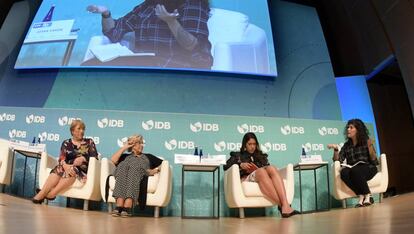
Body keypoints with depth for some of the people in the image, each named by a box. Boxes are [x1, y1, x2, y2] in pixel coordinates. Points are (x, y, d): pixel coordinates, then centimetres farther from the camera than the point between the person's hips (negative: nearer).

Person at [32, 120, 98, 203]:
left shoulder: (89, 142, 12)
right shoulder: (66, 143, 13)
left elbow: (95, 158, 3)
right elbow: (61, 158, -2)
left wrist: (83, 158, -16)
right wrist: (65, 166, -25)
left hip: (83, 170, -1)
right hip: (68, 168, 2)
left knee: (74, 170, -35)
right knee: (58, 169, -31)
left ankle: (51, 194, -41)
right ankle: (41, 194, -41)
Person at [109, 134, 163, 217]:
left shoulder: (148, 157, 36)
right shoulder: (126, 156, 35)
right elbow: (113, 160, 13)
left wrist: (156, 170, 1)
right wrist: (124, 147, 18)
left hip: (140, 174, -1)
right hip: (123, 173, 1)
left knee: (134, 168, -36)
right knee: (124, 167, -35)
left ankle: (127, 208, -52)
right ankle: (119, 207, -49)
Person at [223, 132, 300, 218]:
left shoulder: (261, 156, 33)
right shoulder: (238, 155, 26)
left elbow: (269, 170, 18)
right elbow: (226, 167, 10)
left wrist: (258, 170, -4)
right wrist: (240, 165, -7)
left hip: (263, 177, 3)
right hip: (247, 178, -2)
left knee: (271, 168, -33)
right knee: (261, 171, -37)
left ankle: (285, 205, -50)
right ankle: (281, 205, -47)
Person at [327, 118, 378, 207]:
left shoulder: (366, 141, 0)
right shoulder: (347, 145, 10)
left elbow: (374, 161, -6)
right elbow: (338, 160, 1)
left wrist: (370, 147, -19)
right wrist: (336, 149, -14)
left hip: (368, 169, -3)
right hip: (354, 172, 3)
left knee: (355, 171, -36)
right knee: (344, 172, -31)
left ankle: (368, 196, -21)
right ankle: (361, 196, -23)